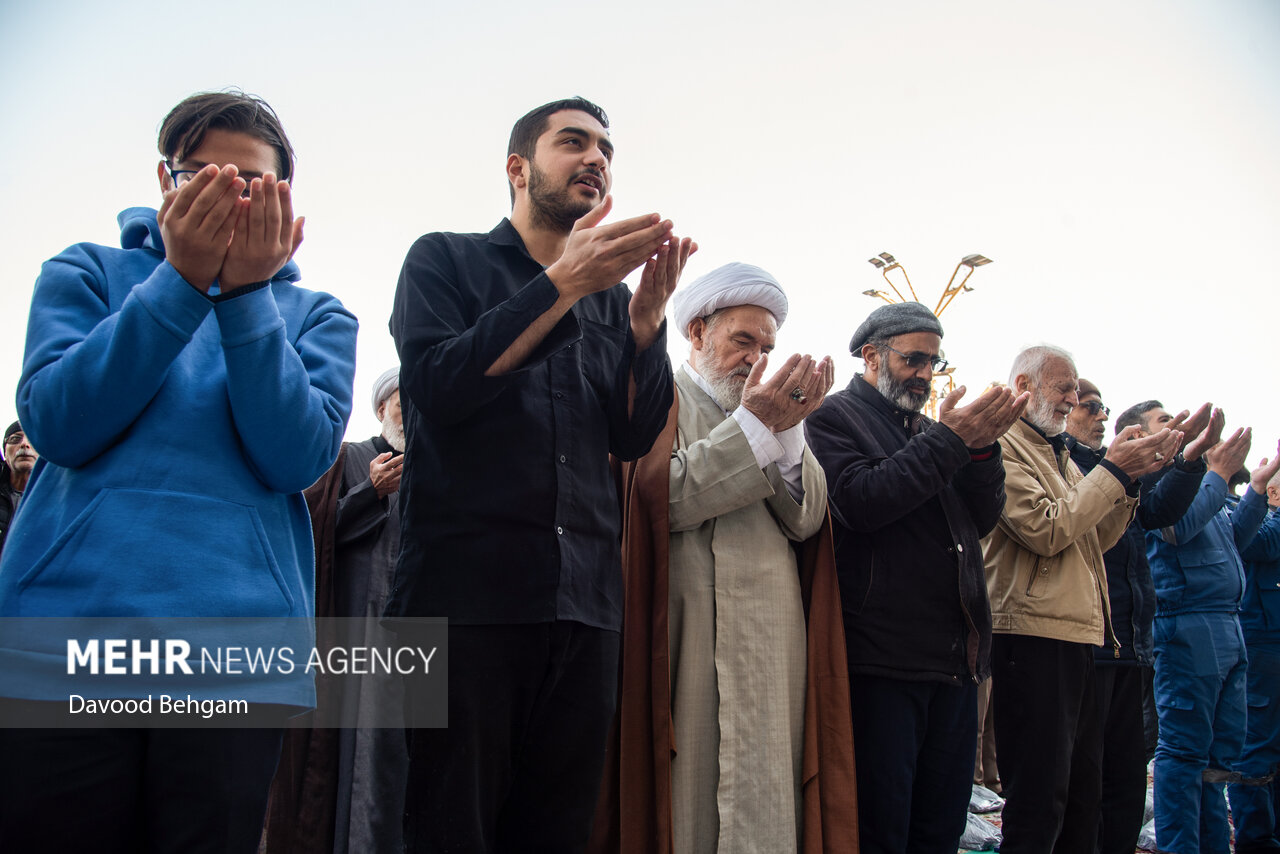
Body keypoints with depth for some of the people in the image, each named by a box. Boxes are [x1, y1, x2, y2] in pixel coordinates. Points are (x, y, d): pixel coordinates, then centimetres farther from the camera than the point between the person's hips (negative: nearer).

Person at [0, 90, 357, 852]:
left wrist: (245, 293, -13)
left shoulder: (315, 317, 12)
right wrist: (182, 280, -12)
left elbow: (297, 459, -5)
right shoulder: (85, 274, 12)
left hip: (237, 653, 1)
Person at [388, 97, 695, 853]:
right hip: (466, 588, -4)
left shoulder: (610, 296, 17)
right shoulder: (446, 260, 7)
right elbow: (438, 387, -10)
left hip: (585, 600, 4)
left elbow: (634, 438, 8)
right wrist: (565, 283, -12)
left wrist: (647, 317, -7)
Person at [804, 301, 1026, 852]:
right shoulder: (835, 418, 0)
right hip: (881, 662, -7)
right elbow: (858, 502, -17)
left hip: (956, 661, 7)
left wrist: (982, 447, -5)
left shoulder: (930, 430, 21)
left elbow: (982, 519, 13)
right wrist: (948, 441, -15)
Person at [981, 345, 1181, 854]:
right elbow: (1047, 530, -18)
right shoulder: (1002, 447, -7)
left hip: (1081, 638, 10)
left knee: (1083, 800, 16)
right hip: (1034, 637, -10)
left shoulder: (1058, 454, 22)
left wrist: (1130, 477, 6)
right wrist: (1112, 469, -10)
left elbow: (1096, 539, 19)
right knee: (1037, 809, -6)